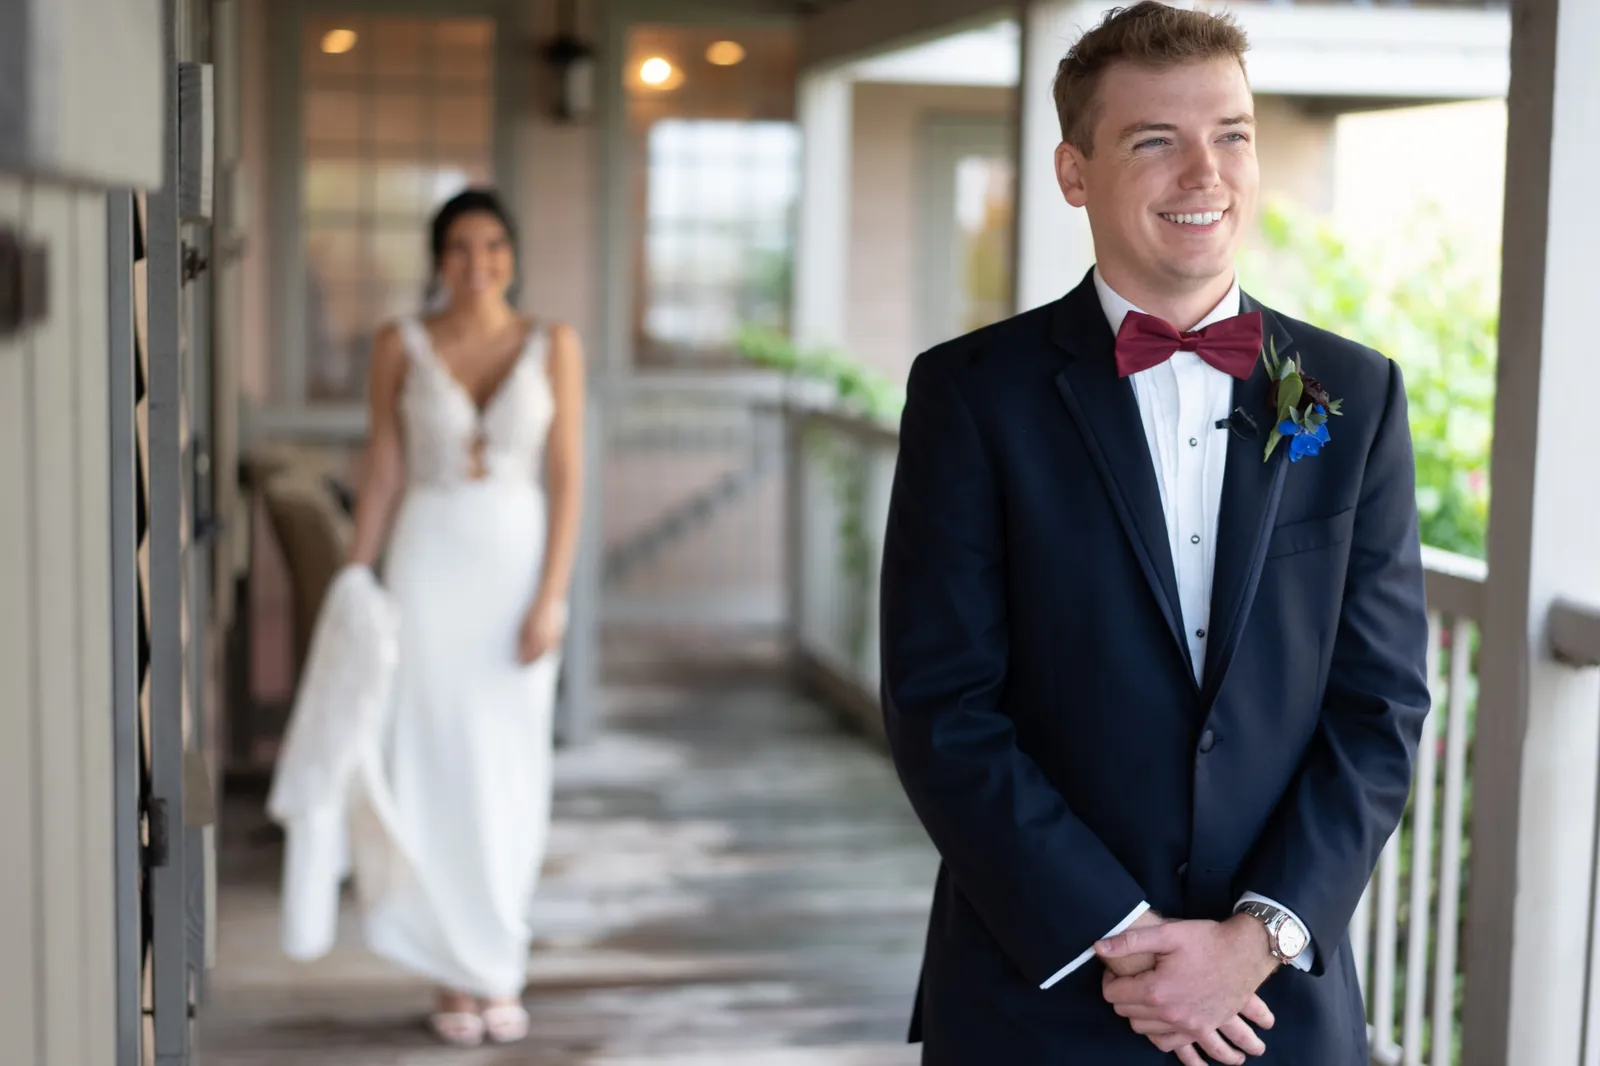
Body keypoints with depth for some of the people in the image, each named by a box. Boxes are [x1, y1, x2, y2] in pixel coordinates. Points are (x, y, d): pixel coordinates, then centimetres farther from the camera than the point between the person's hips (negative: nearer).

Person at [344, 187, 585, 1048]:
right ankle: (459, 974, 11)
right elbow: (382, 471, 4)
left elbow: (566, 478, -2)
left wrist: (549, 598, -9)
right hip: (429, 563, 0)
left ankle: (499, 973, 17)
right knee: (435, 761, 0)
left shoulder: (552, 346, 1)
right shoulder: (400, 346, 2)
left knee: (510, 766, 5)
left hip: (518, 563, 0)